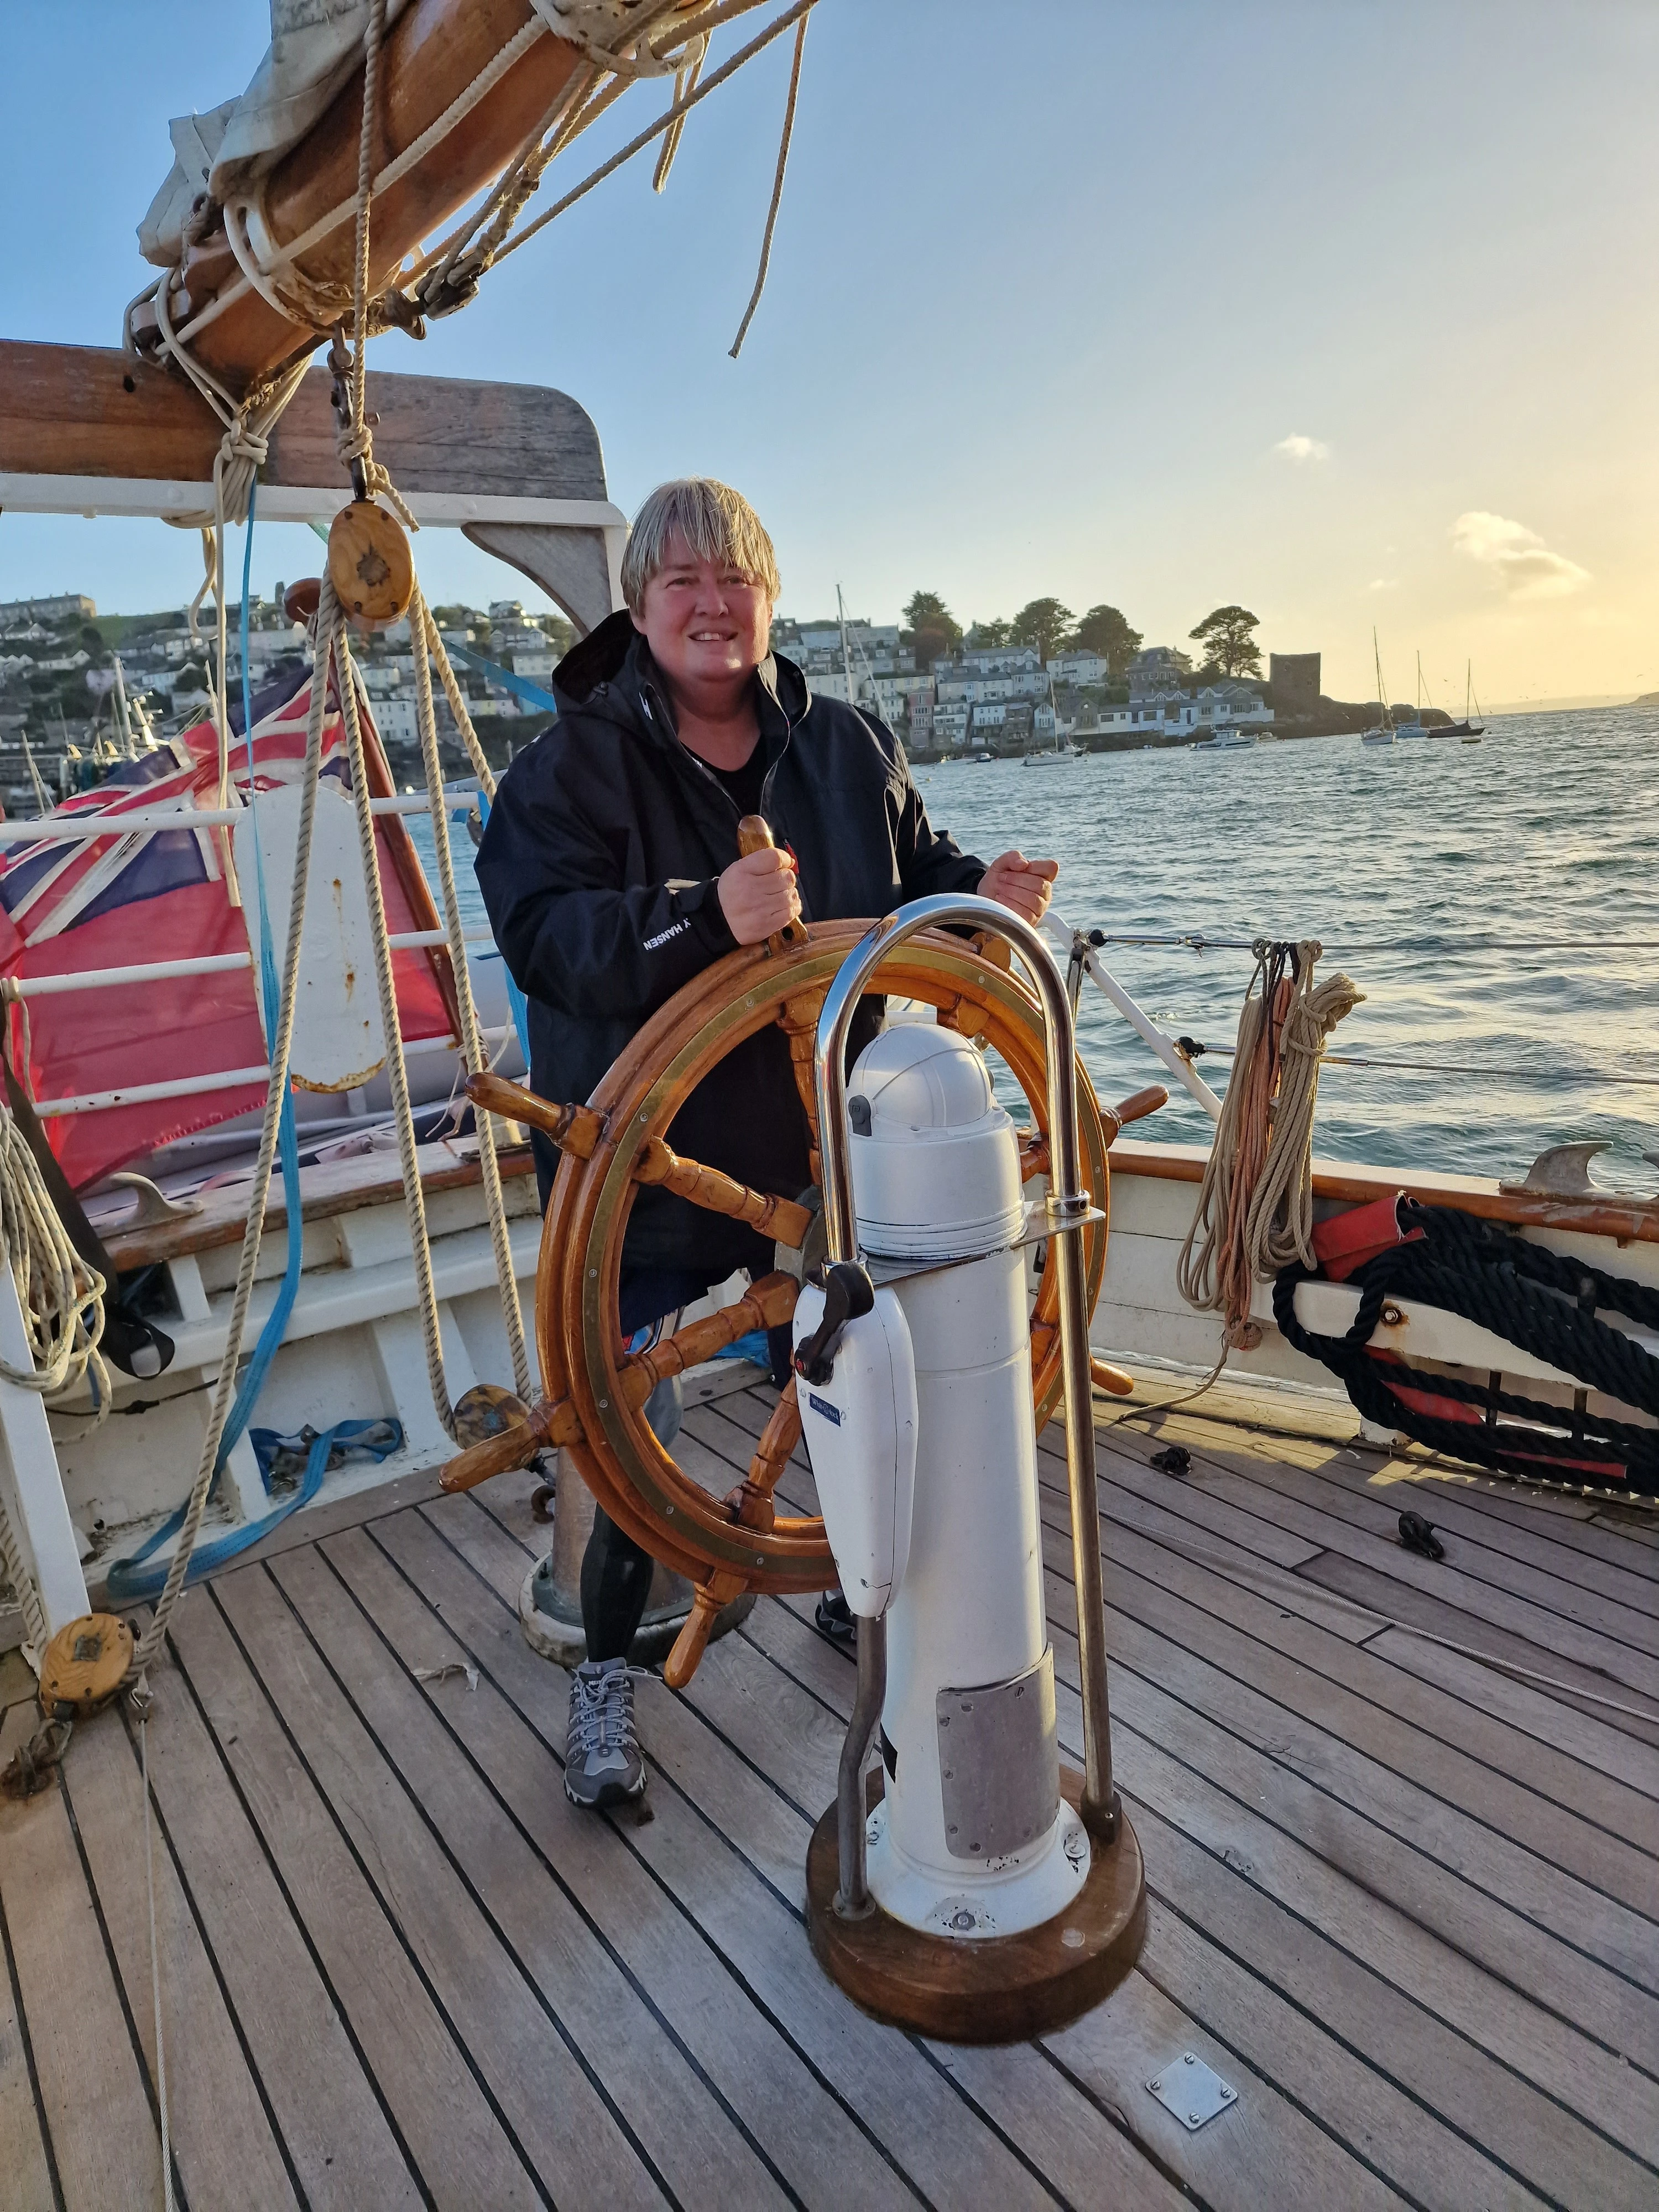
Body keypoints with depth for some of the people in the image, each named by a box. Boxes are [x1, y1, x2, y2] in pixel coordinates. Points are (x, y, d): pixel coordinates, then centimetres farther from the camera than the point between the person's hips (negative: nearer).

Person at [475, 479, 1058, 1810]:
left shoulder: (845, 745, 5)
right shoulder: (575, 760, -8)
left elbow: (909, 877, 15)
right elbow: (542, 933, -22)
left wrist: (980, 891, -8)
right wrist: (703, 915, -37)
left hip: (820, 1149, 4)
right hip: (649, 1164, -4)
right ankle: (607, 1671, 28)